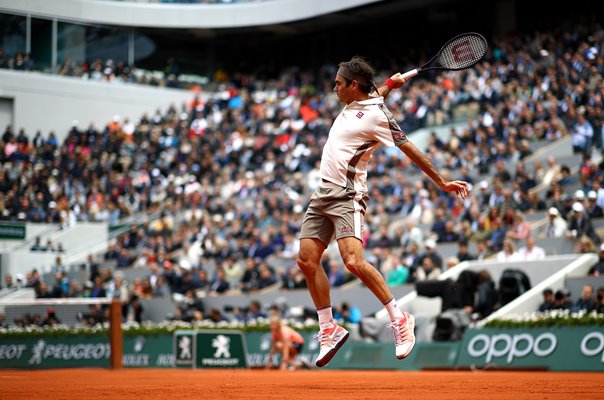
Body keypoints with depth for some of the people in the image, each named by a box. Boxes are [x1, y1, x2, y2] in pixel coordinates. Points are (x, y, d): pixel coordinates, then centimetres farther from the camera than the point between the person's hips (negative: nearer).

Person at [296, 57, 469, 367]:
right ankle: (329, 330, 9)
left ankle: (399, 319, -11)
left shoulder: (377, 115, -10)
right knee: (307, 259, 0)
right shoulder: (351, 105, 14)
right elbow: (375, 94, 38)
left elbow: (410, 150, -7)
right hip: (323, 193, 9)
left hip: (347, 196, -9)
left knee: (354, 262, -24)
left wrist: (443, 183, -5)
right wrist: (388, 84, 17)